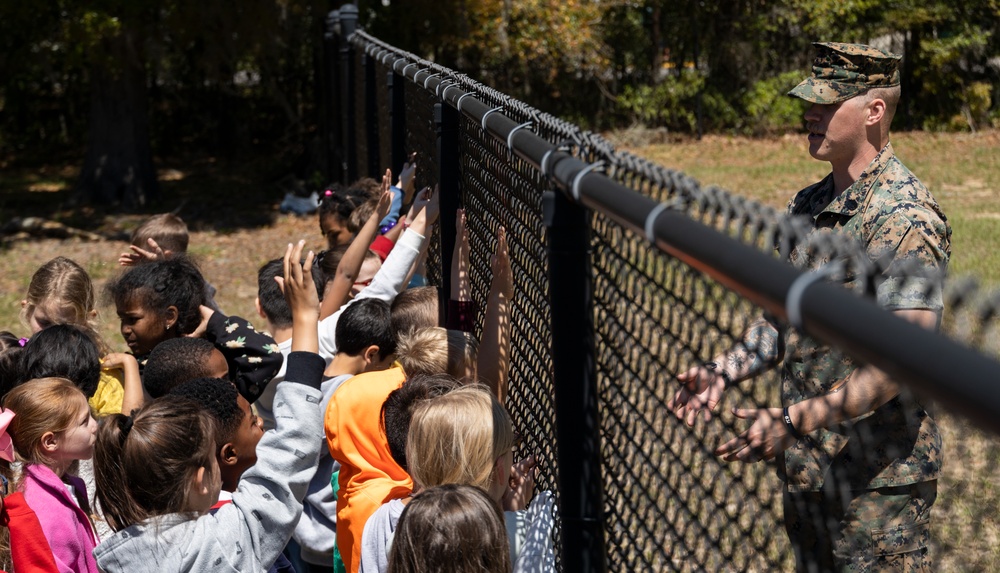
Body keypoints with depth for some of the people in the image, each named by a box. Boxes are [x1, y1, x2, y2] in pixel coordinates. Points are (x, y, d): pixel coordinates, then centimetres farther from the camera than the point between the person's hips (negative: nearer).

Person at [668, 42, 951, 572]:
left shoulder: (903, 216, -17)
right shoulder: (807, 206, 10)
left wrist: (796, 421, -30)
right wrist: (725, 371, 2)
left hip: (879, 478, -8)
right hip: (805, 469, 8)